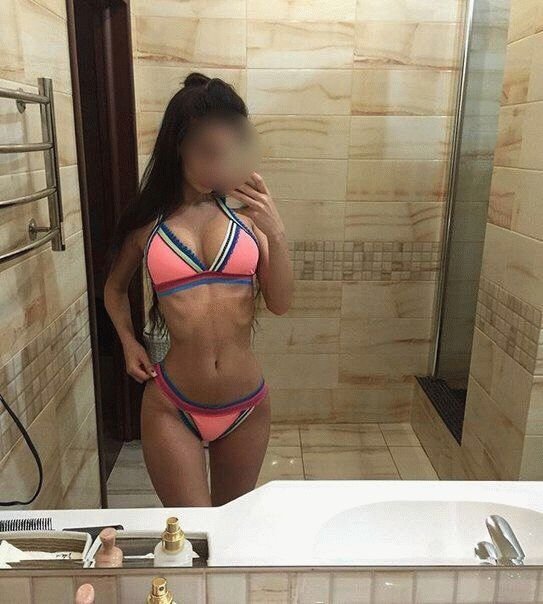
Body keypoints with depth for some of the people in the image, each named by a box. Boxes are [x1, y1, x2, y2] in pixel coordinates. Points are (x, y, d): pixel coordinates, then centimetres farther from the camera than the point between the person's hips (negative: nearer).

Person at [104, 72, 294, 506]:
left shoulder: (245, 212, -1)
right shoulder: (147, 220, -2)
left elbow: (280, 304, -4)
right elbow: (115, 287, 16)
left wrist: (276, 233, -17)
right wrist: (129, 342, 2)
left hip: (247, 405, 2)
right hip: (172, 408, -1)